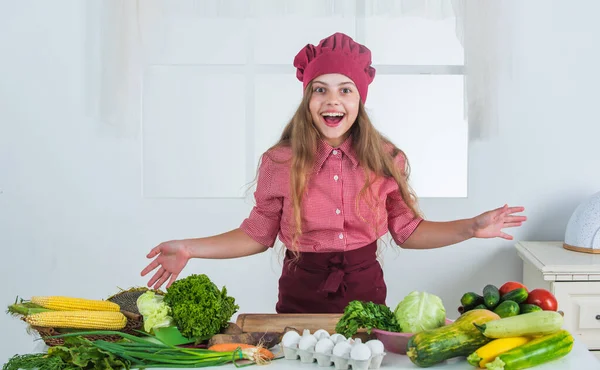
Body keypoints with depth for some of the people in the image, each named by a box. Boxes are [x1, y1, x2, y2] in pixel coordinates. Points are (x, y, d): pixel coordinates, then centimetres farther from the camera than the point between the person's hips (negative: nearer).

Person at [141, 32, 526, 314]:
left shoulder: (385, 160, -4)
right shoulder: (280, 162, -8)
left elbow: (408, 231, 6)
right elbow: (258, 234, 1)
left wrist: (471, 228, -2)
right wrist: (189, 249, -7)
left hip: (365, 294, 1)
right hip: (301, 298, -1)